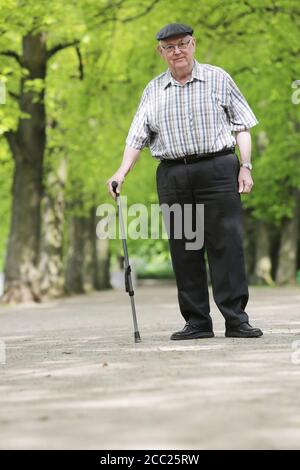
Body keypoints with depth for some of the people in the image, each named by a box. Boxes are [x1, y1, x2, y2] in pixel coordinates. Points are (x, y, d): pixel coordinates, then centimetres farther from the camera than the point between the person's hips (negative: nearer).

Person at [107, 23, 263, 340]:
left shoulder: (218, 79, 8)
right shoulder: (153, 91, 14)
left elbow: (241, 125, 7)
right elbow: (137, 136, 11)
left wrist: (245, 166, -3)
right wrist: (121, 173, -3)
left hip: (217, 169, -3)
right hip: (172, 176, 3)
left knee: (226, 243, -8)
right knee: (183, 249, 1)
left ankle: (236, 319, -6)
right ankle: (197, 321, 6)